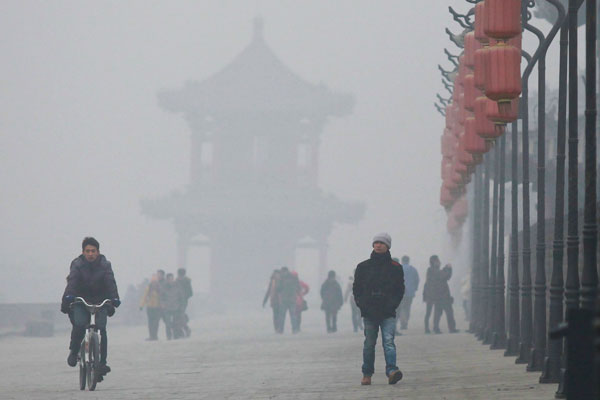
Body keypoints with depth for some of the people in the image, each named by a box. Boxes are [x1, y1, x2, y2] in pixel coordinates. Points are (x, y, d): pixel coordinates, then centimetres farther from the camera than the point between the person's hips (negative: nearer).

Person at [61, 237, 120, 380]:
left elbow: (110, 282, -19)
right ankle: (74, 351, -1)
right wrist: (67, 298, -43)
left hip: (100, 302, 1)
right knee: (79, 324, -25)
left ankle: (102, 362, -9)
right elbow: (72, 281, -25)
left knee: (101, 329, -15)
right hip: (80, 301, -1)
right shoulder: (77, 264, -9)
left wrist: (114, 299, -36)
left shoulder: (105, 265, -6)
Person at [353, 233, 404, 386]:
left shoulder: (395, 267, 7)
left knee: (388, 341, -15)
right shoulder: (363, 267, 9)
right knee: (369, 344, 5)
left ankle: (391, 371, -26)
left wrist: (392, 305, -5)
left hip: (388, 313, -1)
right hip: (369, 313, 1)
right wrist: (362, 305, -3)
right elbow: (356, 289, 11)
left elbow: (400, 290, 8)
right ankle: (367, 374, 16)